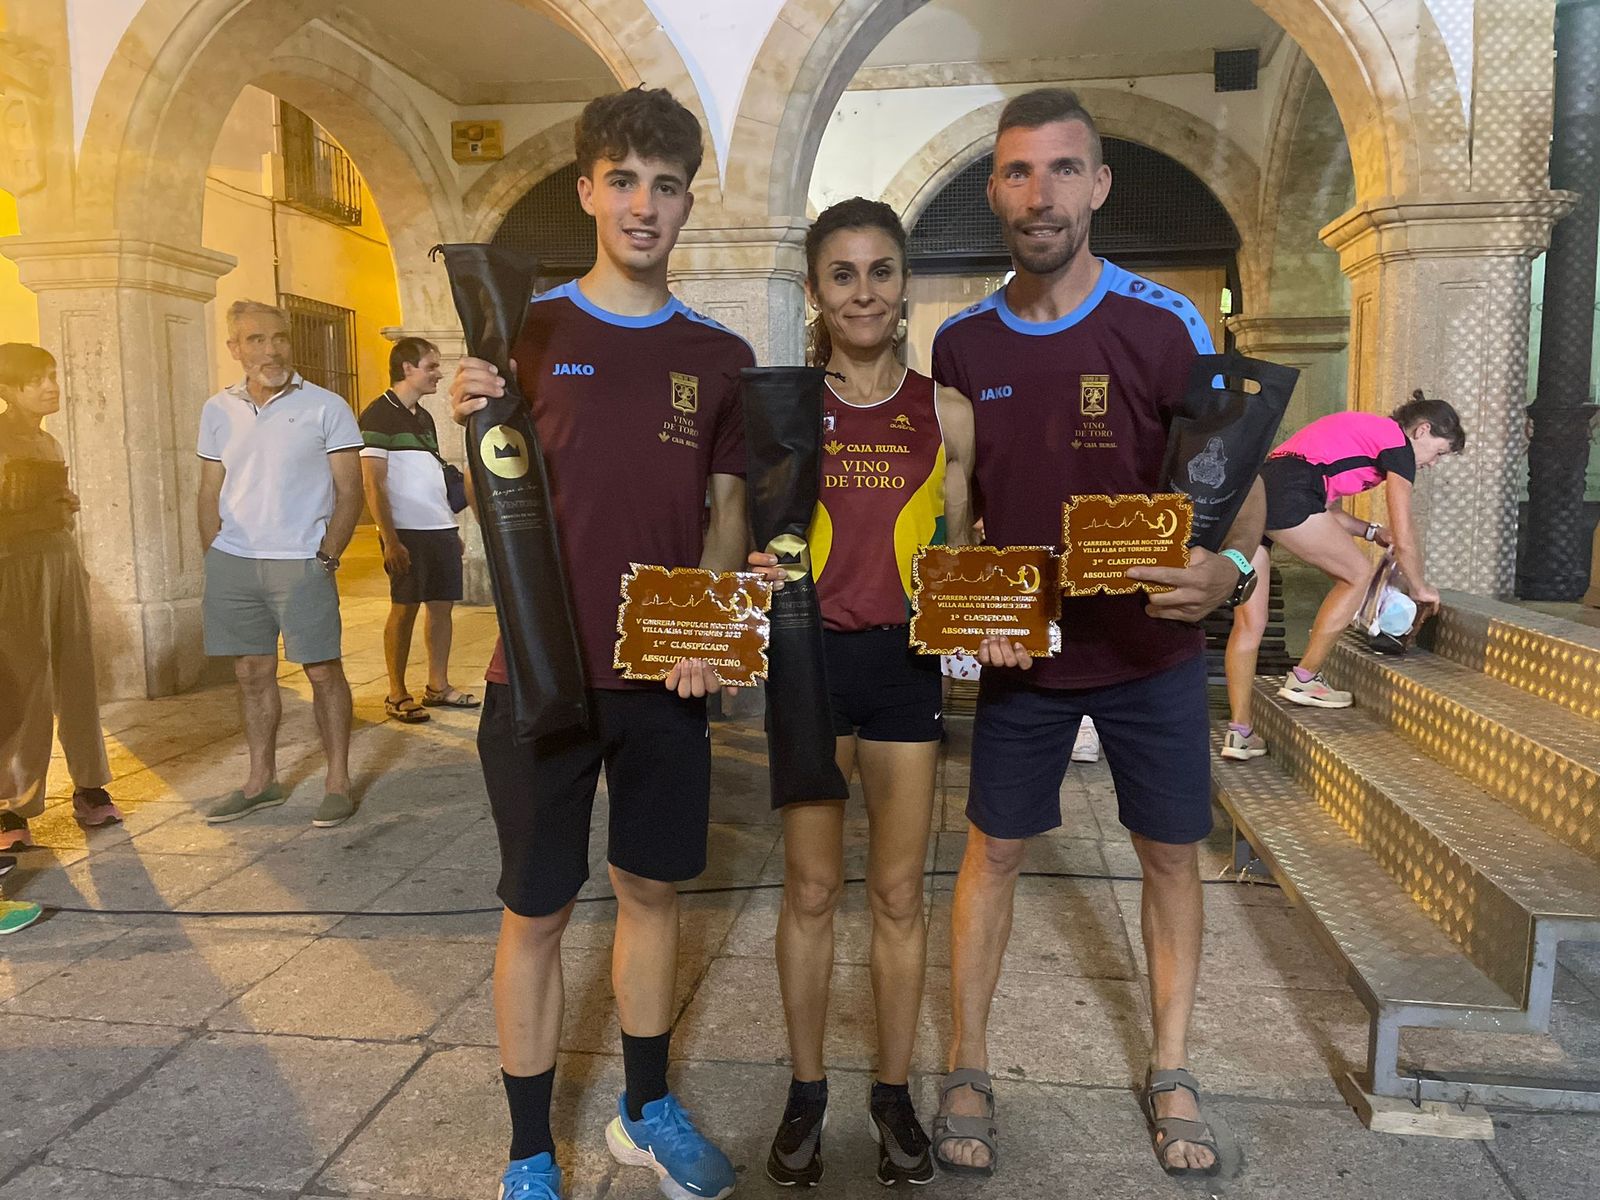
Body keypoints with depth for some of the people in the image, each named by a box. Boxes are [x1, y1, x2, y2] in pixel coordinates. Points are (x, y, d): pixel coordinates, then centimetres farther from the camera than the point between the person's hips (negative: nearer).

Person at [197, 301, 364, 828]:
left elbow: (349, 490, -2)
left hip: (301, 564, -4)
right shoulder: (218, 410, 10)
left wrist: (327, 556, -9)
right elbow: (211, 493, 14)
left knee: (323, 671, -1)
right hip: (232, 563, 4)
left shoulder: (325, 406, -2)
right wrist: (213, 558, 6)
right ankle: (261, 780, 23)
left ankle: (338, 782, 9)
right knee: (252, 672, 10)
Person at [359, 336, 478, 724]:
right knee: (404, 608, -1)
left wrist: (453, 529, 17)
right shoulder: (379, 415, -7)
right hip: (406, 532, -7)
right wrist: (390, 540, -18)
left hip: (441, 530, 7)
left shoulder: (424, 417, 17)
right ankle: (397, 694, 9)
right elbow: (373, 484, -12)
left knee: (442, 605, 8)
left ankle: (438, 685, 18)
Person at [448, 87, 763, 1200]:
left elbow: (729, 506, 8)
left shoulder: (721, 356, 7)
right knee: (537, 911, 7)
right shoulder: (526, 329, 0)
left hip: (667, 677, 3)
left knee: (653, 888, 15)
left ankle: (647, 1108, 36)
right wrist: (473, 427, -19)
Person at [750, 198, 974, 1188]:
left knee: (899, 893, 10)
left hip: (906, 662, 1)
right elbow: (754, 540, 6)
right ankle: (807, 1092, 29)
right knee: (811, 889, 10)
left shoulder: (944, 411, 4)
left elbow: (960, 556, 8)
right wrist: (758, 571, -15)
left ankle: (895, 1094, 29)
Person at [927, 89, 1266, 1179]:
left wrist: (1229, 568, -28)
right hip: (1021, 650, 1)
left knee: (1172, 852, 10)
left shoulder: (1164, 325, -9)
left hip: (1153, 647, -1)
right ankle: (968, 1068, 24)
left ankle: (1171, 1070, 31)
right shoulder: (961, 344, -1)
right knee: (993, 850, 7)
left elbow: (1240, 481, -7)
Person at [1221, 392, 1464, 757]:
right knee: (1357, 573, 13)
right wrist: (1420, 589, 22)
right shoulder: (1398, 443, 8)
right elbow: (1405, 540, 8)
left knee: (1249, 623, 9)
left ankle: (1239, 733, 9)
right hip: (1285, 496, -8)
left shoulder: (1359, 429, 33)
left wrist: (1373, 531, 36)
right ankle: (1304, 679, 17)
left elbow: (1328, 512, 39)